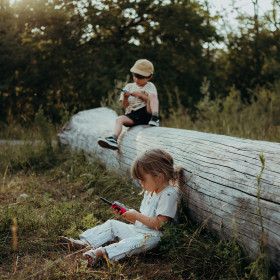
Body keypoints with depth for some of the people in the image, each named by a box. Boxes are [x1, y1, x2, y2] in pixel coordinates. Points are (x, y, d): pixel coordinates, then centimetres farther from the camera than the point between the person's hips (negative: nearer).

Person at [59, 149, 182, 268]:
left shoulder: (169, 195, -17)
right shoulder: (149, 192, 15)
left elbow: (159, 224, -23)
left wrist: (136, 215, -18)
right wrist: (126, 215, 2)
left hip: (152, 234, -10)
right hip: (136, 229, 10)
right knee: (112, 224, 8)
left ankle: (101, 252, -51)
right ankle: (85, 243, -5)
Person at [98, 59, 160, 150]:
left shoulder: (150, 86, 14)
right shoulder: (129, 86, 18)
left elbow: (153, 100, -2)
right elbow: (125, 105, 13)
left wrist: (141, 95, -14)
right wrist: (125, 98, -10)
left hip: (146, 112, -2)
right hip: (132, 115, 3)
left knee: (152, 95, -25)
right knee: (119, 119, -26)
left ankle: (155, 118, -36)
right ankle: (114, 139, -43)